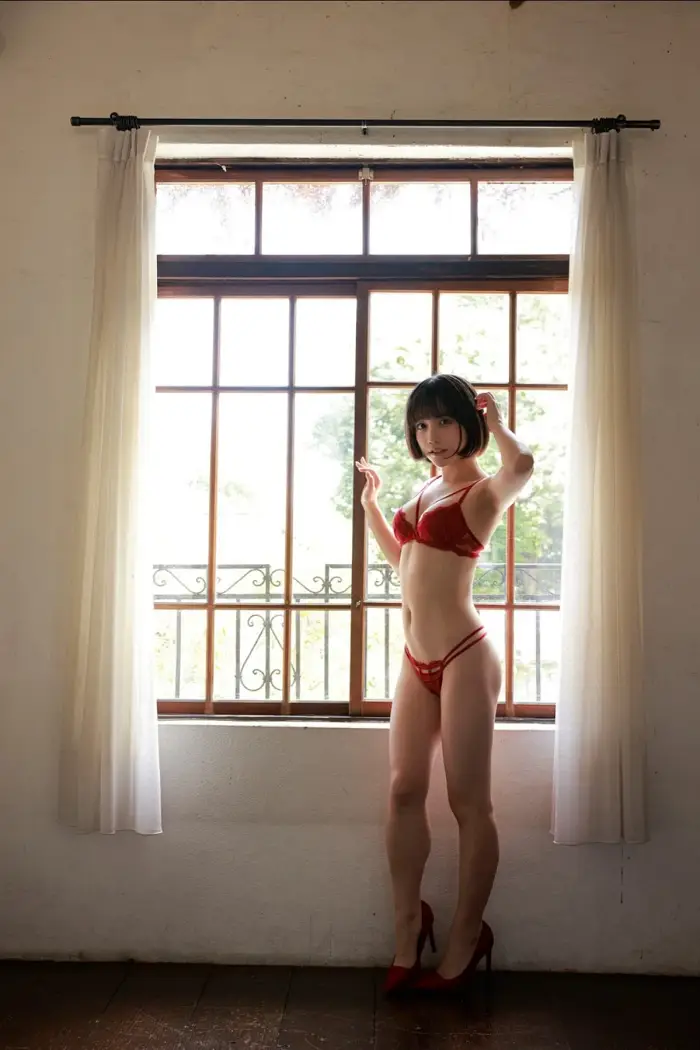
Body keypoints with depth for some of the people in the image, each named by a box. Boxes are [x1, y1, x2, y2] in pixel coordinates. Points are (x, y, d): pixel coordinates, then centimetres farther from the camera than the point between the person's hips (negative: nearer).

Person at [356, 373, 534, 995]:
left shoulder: (484, 491, -7)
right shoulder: (429, 488, 16)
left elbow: (522, 465, -33)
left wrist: (494, 421, -12)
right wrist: (370, 504, 26)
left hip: (462, 658, -7)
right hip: (418, 660, 8)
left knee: (469, 803, 3)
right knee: (405, 791, 7)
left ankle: (465, 943, 19)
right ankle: (408, 931, 23)